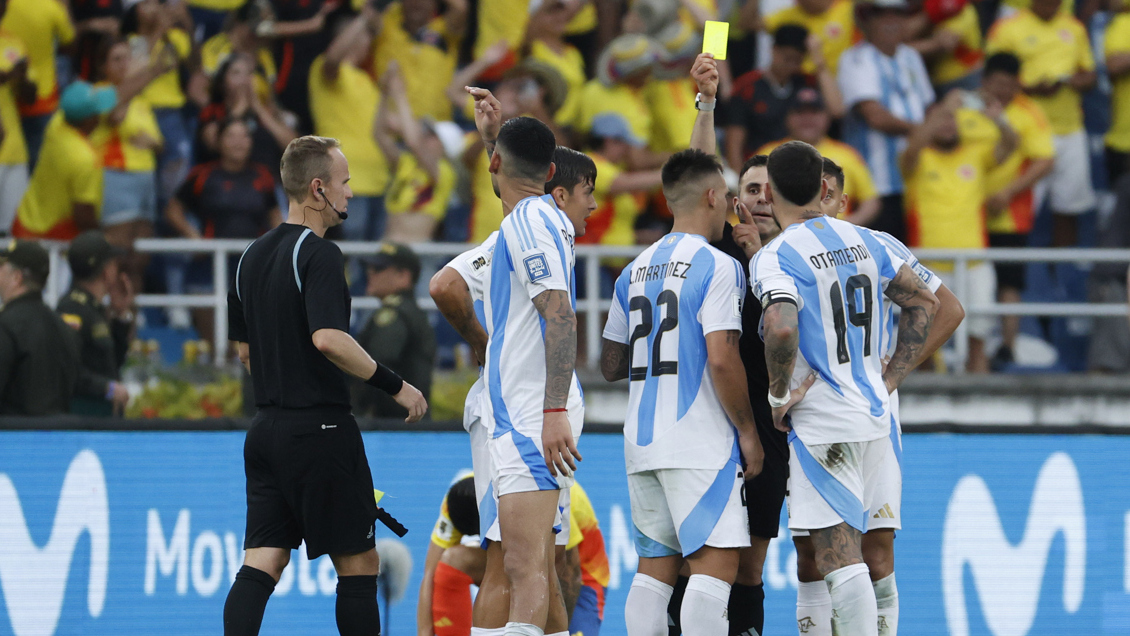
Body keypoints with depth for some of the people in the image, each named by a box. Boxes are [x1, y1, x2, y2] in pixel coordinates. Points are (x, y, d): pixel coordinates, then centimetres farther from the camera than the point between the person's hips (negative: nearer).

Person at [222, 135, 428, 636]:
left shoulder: (252, 256, 13)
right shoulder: (318, 255, -13)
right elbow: (327, 337, -26)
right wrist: (395, 385, -18)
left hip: (267, 426, 8)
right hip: (319, 428, -8)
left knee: (261, 565, 1)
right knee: (358, 565, 2)